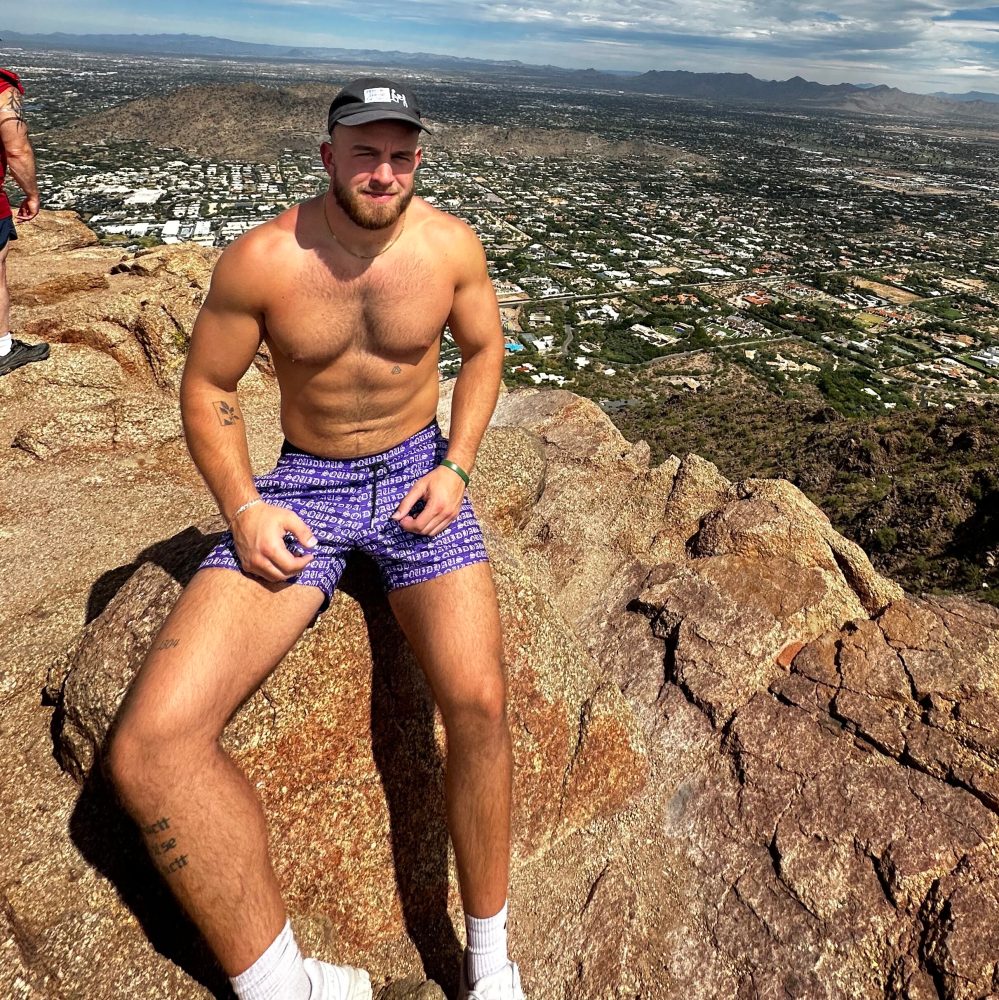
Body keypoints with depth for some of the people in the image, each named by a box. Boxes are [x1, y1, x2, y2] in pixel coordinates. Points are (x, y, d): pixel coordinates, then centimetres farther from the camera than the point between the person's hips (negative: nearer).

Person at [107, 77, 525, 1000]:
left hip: (414, 470, 1)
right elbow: (206, 387, 2)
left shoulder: (451, 245, -3)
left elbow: (484, 348, 11)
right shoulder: (260, 261, -9)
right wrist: (245, 509, -12)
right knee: (147, 748, -20)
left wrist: (456, 468, -3)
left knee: (478, 701, -24)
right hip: (303, 483, 0)